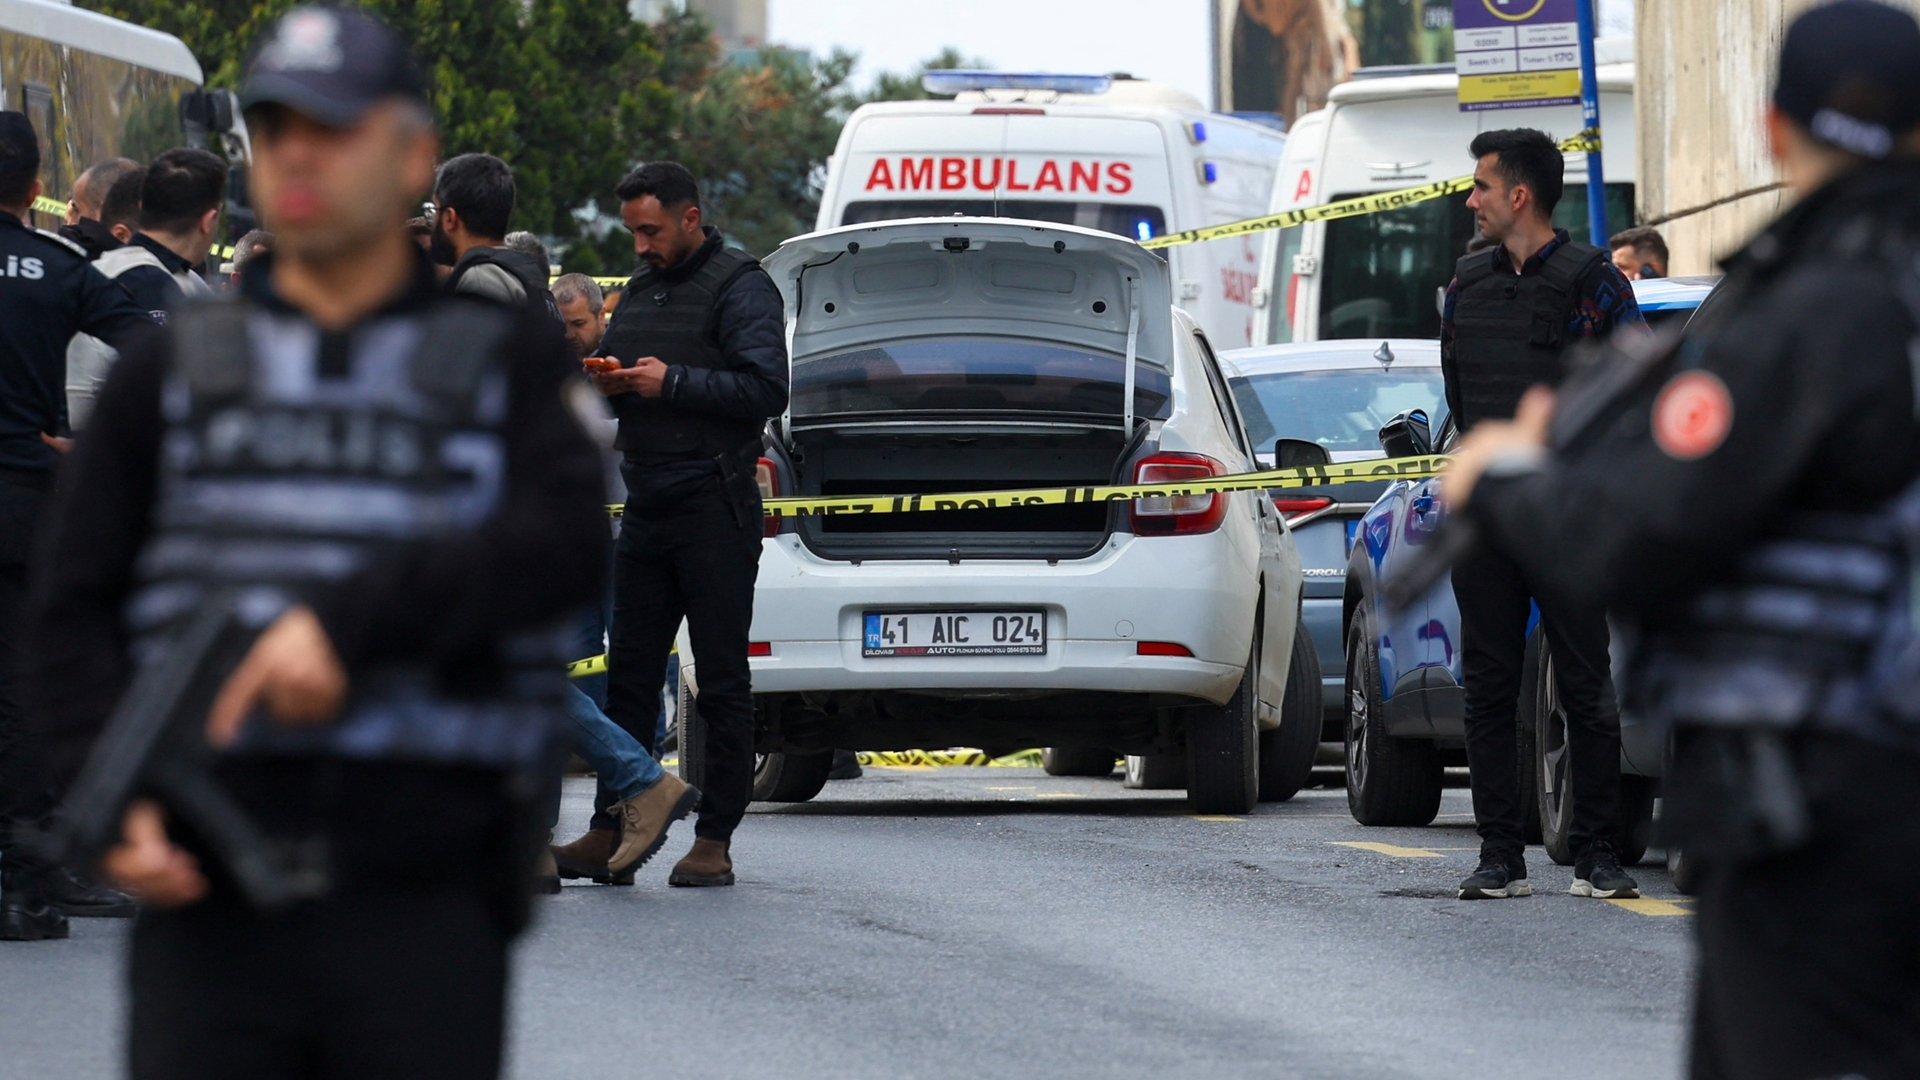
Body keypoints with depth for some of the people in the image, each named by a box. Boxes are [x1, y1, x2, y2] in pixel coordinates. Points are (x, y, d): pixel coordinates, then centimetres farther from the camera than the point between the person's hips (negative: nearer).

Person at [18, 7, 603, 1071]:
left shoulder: (509, 364, 9)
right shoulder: (169, 374, 14)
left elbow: (563, 544, -9)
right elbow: (71, 615, 9)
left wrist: (350, 618, -22)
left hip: (425, 904, -1)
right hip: (209, 902, 1)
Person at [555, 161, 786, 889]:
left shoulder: (740, 289, -6)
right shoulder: (640, 291, 19)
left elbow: (766, 389, -16)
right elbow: (623, 383, 27)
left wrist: (671, 384, -17)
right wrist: (608, 385, 4)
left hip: (714, 513, -8)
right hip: (647, 508, 8)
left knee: (721, 681, -3)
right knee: (629, 673, 7)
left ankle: (714, 841, -2)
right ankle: (609, 831, 10)